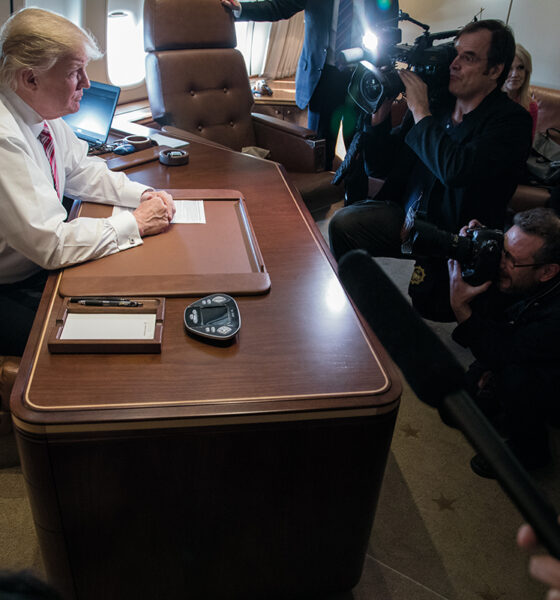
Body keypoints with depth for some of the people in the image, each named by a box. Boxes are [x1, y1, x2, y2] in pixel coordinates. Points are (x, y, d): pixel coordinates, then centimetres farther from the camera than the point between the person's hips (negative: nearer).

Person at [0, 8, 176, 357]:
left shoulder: (42, 114, -2)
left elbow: (82, 171, 13)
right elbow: (51, 244, -30)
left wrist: (144, 195, -4)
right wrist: (136, 223, -20)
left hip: (41, 263, 8)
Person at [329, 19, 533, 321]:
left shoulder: (511, 121, -12)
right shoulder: (437, 102, 4)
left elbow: (456, 170, -32)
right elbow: (380, 167, 9)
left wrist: (420, 112, -21)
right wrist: (380, 115, -7)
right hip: (407, 215, 5)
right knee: (343, 223, -15)